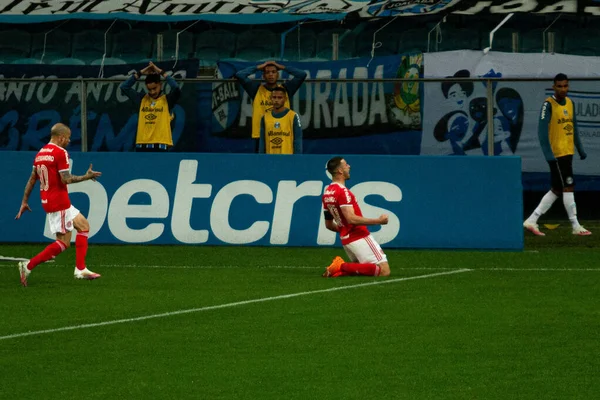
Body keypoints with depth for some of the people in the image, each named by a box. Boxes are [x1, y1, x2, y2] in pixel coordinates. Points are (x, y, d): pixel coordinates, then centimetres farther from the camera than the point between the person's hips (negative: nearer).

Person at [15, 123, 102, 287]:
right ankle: (28, 266, -9)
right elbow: (66, 179, -19)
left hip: (47, 200, 10)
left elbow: (32, 179, 15)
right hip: (59, 202, -10)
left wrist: (24, 202, 18)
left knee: (84, 226, 15)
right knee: (63, 243, -4)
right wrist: (86, 177, -7)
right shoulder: (60, 152, -14)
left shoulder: (41, 153, 12)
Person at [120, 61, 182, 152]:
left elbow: (176, 90, -16)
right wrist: (140, 73, 5)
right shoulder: (142, 99, 12)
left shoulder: (167, 100, 2)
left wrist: (162, 73, -7)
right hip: (142, 146, 4)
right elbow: (124, 87, 9)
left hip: (160, 146, -4)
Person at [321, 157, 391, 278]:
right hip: (360, 238, -9)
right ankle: (343, 267, -16)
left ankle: (340, 268, -2)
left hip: (345, 239, 9)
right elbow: (351, 219, -25)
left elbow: (328, 225, 18)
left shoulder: (326, 194, 12)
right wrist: (378, 221, -20)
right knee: (384, 271, -10)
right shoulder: (342, 192, -16)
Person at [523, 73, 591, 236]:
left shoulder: (570, 103, 12)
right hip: (556, 154, -8)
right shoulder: (549, 104, -11)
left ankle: (531, 221, 13)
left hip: (568, 153, 8)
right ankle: (576, 227, -2)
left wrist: (580, 149, 18)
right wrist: (549, 154, -22)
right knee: (568, 188, -7)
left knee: (556, 190, 9)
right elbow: (542, 130, -16)